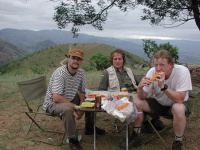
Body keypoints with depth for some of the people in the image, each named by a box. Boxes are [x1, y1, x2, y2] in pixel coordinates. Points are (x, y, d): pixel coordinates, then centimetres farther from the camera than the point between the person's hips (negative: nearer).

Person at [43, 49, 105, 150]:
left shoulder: (81, 72, -3)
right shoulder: (60, 73, -27)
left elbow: (82, 92, 9)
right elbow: (56, 98, -33)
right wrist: (75, 107, -26)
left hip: (70, 99, 8)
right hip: (52, 103, -8)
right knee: (67, 109, -38)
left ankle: (89, 128, 30)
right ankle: (73, 140, -19)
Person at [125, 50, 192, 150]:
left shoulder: (182, 71, -26)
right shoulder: (152, 72, -17)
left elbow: (179, 99, -32)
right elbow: (142, 97, -15)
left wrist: (163, 86, -43)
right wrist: (140, 87, -37)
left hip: (178, 103, -3)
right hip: (159, 103, 4)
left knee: (178, 108, -36)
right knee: (137, 103, -15)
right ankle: (136, 135, 3)